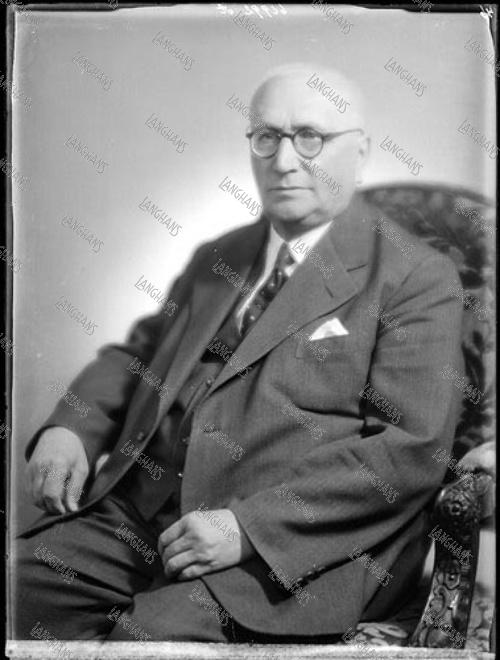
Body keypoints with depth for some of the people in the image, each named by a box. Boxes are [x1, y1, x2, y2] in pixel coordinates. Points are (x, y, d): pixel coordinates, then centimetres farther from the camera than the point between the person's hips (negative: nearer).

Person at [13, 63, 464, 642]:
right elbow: (137, 351, 25)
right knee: (22, 582, -15)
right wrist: (71, 427, 3)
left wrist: (249, 525, -18)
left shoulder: (417, 279, -1)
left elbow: (412, 448, -11)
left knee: (155, 629, -28)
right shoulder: (217, 258, 19)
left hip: (296, 544, -5)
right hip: (143, 505, 6)